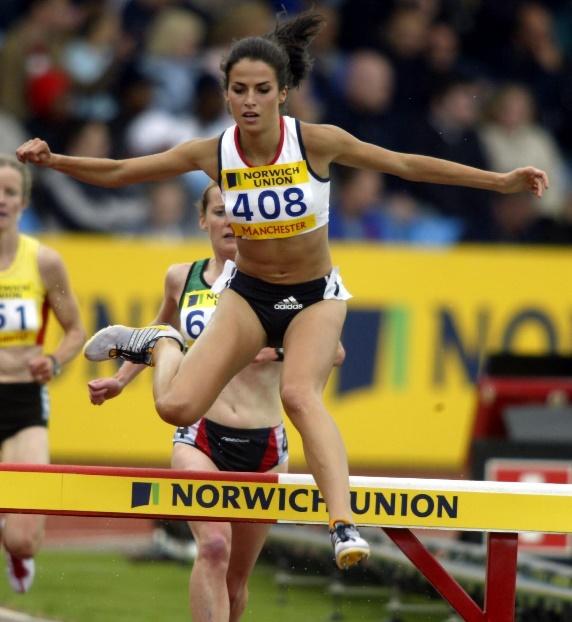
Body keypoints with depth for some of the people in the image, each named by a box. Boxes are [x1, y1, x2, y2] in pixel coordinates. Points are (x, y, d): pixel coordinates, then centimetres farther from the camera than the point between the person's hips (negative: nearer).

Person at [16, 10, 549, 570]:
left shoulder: (316, 142, -19)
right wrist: (52, 161, -19)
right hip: (248, 293, 2)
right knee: (177, 408, -15)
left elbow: (406, 165, -11)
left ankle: (344, 524, -40)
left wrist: (501, 181, -13)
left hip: (315, 297, -2)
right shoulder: (212, 154, -14)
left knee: (299, 393, -33)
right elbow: (117, 173, -5)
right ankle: (160, 345, 20)